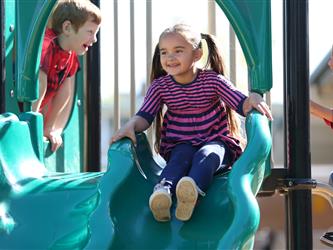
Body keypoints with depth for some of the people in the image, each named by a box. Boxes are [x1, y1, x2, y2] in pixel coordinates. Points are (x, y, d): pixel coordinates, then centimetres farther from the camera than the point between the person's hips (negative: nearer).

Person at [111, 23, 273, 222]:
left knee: (207, 154, -35)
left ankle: (194, 189, -65)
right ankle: (163, 191, -60)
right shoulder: (160, 86, 1)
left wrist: (253, 99, -30)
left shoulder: (213, 80, -4)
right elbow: (145, 116, -4)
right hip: (180, 145, 2)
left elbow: (241, 104, -7)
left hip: (216, 142, -2)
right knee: (182, 155, -33)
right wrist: (130, 126, -26)